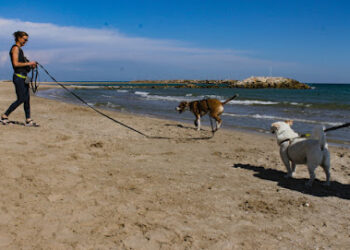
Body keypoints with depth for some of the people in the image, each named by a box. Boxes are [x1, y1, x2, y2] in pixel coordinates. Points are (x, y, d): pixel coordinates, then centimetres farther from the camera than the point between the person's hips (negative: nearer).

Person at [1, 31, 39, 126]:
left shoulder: (19, 49, 18)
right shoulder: (15, 48, -9)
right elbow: (15, 64, -18)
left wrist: (30, 65, 7)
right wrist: (28, 63, -14)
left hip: (24, 77, 9)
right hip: (18, 77, -9)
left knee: (27, 98, 6)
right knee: (21, 99, -7)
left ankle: (28, 120, 8)